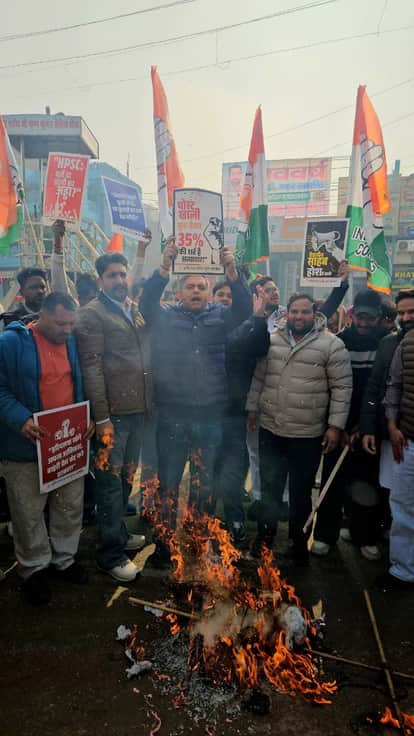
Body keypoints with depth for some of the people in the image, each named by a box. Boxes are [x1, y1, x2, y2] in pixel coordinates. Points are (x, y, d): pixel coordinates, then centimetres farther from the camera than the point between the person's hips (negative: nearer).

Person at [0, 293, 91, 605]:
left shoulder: (72, 342, 5)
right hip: (27, 446, -4)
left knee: (71, 506, 16)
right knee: (29, 513, 10)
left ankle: (64, 558, 37)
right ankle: (34, 568, 32)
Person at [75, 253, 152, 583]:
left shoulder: (137, 310, 14)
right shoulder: (91, 314, -7)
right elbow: (91, 368, -13)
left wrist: (150, 402, 10)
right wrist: (101, 417, -17)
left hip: (138, 409, 7)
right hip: (113, 413, -6)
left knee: (127, 477, 18)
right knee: (111, 481, 3)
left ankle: (119, 532, 36)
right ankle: (111, 553, 16)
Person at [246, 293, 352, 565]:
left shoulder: (332, 344, -8)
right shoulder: (271, 340, 3)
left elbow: (342, 387, -7)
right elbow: (259, 378, 11)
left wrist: (335, 425, -10)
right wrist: (252, 409, 11)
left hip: (309, 434, -3)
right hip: (270, 429, 3)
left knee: (301, 491, 13)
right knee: (270, 487, 15)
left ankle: (299, 538, 34)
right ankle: (266, 534, 35)